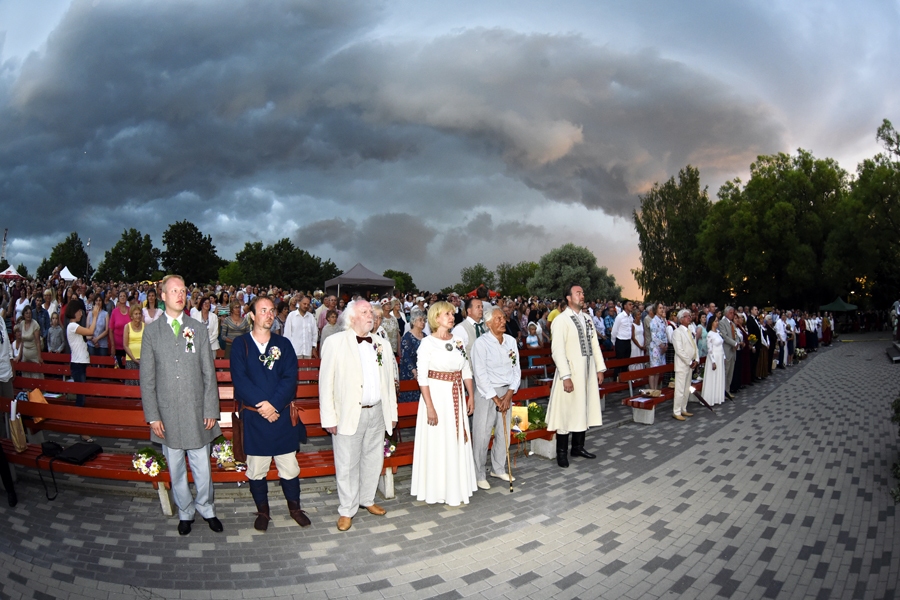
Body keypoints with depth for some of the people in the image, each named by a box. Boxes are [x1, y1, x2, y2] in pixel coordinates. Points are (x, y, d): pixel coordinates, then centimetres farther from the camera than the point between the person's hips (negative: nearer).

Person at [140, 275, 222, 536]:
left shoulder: (199, 329, 4)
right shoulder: (151, 331, 2)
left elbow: (209, 374, 3)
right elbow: (147, 378, 1)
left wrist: (211, 410, -2)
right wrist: (153, 416, -4)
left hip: (197, 413, 0)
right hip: (167, 415, 0)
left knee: (202, 468, 7)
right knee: (176, 470, 13)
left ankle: (206, 509, 29)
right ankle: (185, 513, 32)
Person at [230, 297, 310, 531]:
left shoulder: (283, 344, 6)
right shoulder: (241, 344, 0)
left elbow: (290, 378, -4)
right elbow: (239, 379, -9)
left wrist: (273, 404, -15)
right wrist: (261, 404, -17)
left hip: (283, 416, 1)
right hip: (253, 417, -1)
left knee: (289, 465, 8)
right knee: (256, 468, 8)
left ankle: (294, 507, 26)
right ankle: (262, 511, 27)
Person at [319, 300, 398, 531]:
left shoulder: (382, 344, 10)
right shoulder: (335, 343, -5)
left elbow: (389, 381, 13)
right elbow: (326, 382, -7)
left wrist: (392, 412, 11)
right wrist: (329, 417, -10)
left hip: (377, 412, 5)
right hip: (349, 414, -4)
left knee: (373, 460, 15)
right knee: (347, 464, 4)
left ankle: (367, 500, 35)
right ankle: (347, 510, 21)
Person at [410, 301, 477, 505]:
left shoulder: (458, 341, 6)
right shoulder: (428, 343, -11)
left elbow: (466, 371, 11)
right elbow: (422, 377, -14)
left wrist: (471, 396, 5)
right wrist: (430, 406, -19)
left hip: (457, 398, 5)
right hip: (436, 395, -5)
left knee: (458, 442, 12)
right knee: (437, 443, 4)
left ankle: (456, 487, 27)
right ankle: (437, 489, 19)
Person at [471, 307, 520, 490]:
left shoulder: (511, 341, 4)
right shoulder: (481, 343, -12)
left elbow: (517, 369, 5)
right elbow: (480, 375, -14)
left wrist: (509, 394, -5)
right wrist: (496, 399, -12)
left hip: (506, 392, 6)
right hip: (486, 393, -5)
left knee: (504, 433, 12)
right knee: (481, 435, -3)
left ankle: (498, 469, 30)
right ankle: (478, 475, 12)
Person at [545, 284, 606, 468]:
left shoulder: (587, 318, 11)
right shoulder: (561, 320, -11)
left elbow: (594, 344, 14)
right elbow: (557, 350, -16)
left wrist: (600, 368, 9)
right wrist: (565, 376, -20)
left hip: (588, 371, 7)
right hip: (571, 372, -6)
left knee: (583, 408, 13)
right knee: (567, 411, 0)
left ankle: (578, 447, 27)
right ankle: (561, 452, 11)